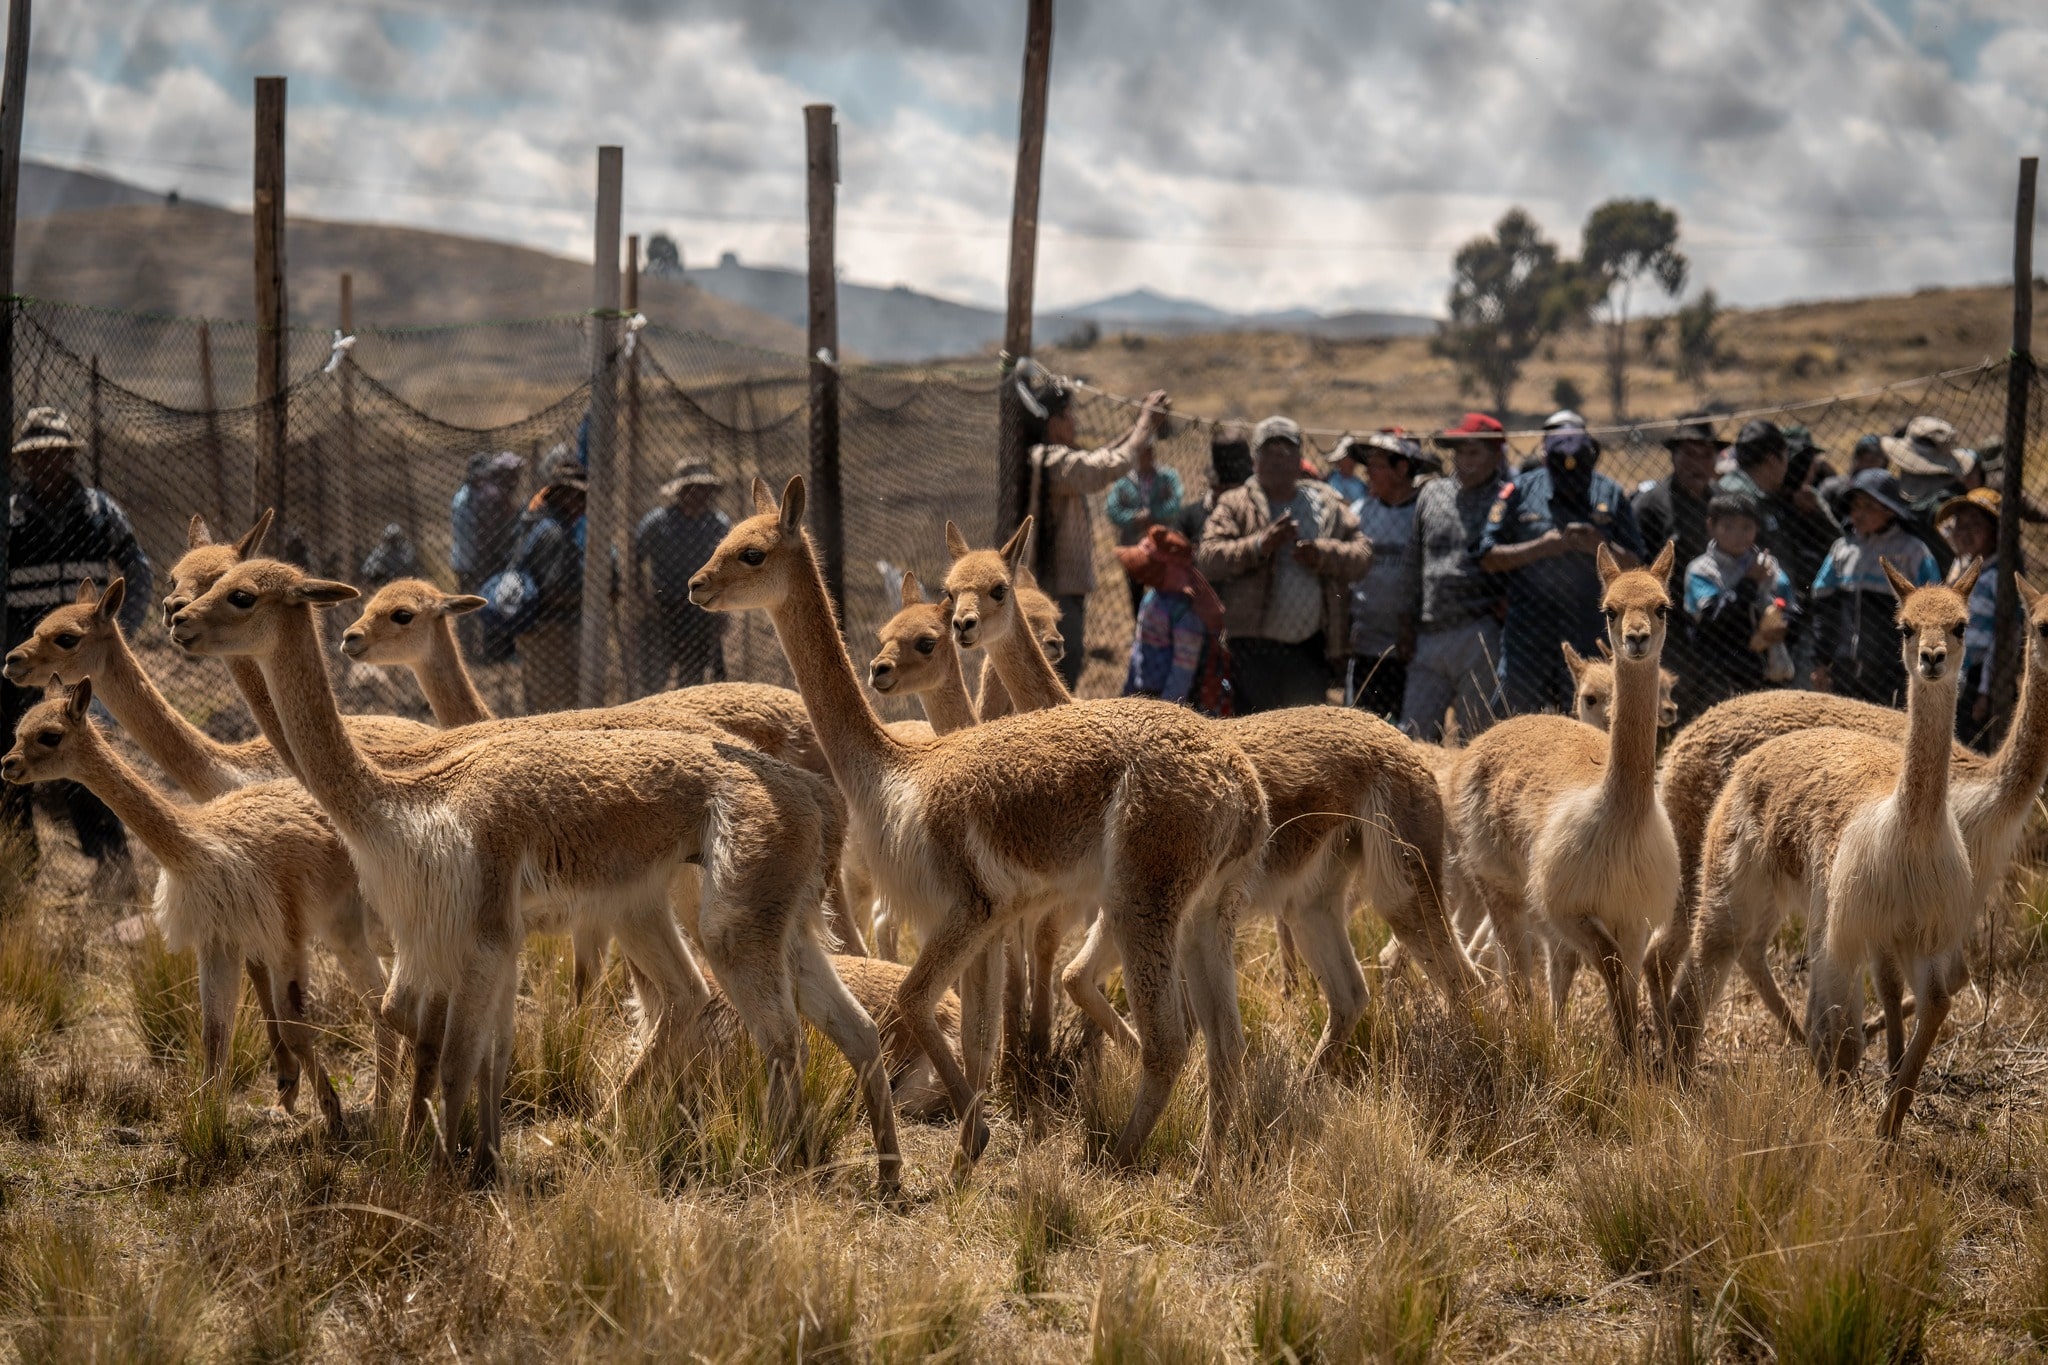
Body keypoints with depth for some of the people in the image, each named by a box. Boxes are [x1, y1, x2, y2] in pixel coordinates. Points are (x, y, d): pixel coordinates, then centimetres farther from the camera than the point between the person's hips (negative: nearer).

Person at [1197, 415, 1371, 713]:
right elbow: (1207, 559, -9)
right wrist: (1259, 546, -21)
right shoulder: (1235, 504, 4)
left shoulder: (1327, 504, 13)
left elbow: (1362, 554, 6)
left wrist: (1322, 554, -13)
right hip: (1252, 646, -3)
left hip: (1311, 647, 3)